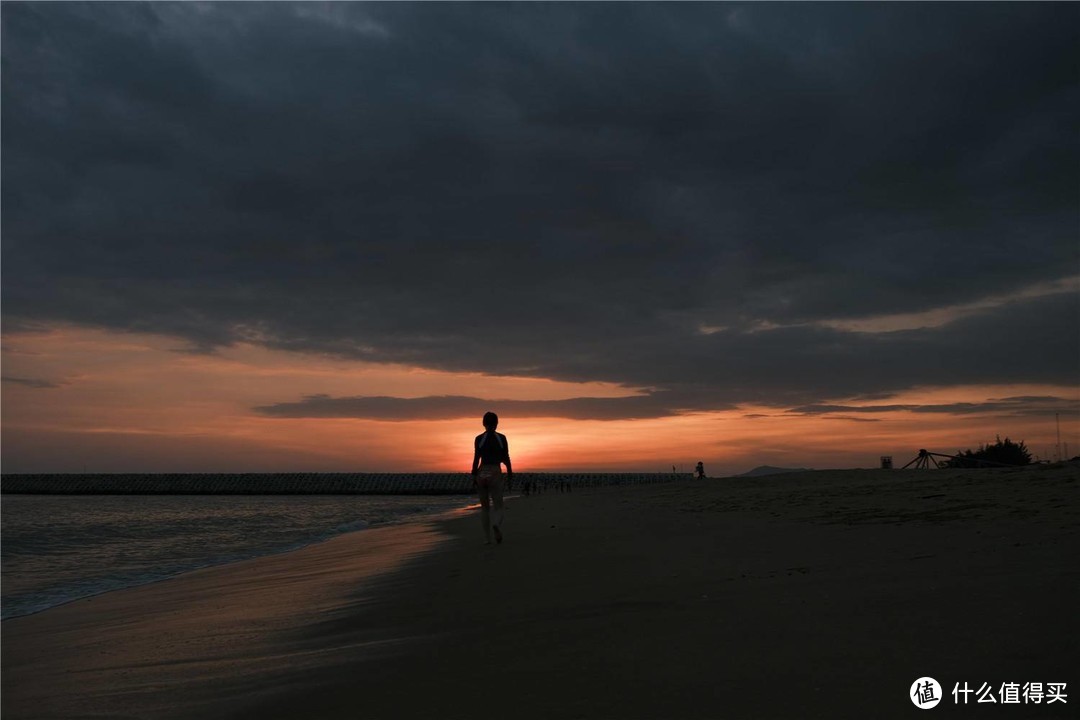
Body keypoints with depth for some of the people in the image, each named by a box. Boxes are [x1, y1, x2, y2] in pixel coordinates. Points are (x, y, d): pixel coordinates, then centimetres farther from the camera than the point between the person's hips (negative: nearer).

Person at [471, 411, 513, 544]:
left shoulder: (478, 439, -1)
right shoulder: (502, 438, -1)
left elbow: (476, 459, -7)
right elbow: (506, 459, -1)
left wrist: (473, 477, -3)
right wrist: (510, 476, 7)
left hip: (481, 475, 1)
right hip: (495, 475, -1)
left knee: (485, 507, 17)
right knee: (498, 509, 3)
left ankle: (487, 538, 13)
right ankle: (496, 524, -31)